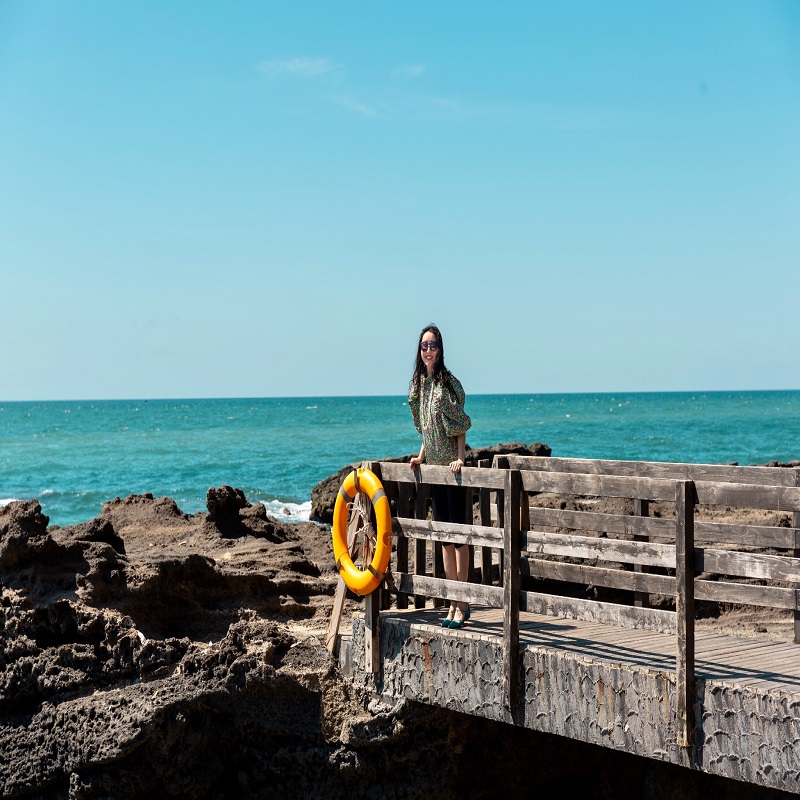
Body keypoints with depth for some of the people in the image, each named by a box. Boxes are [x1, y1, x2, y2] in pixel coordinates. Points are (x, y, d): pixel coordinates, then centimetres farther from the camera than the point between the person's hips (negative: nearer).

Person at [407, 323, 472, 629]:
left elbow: (460, 425, -12)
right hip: (434, 466, 8)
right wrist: (422, 455, 9)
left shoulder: (447, 382, -10)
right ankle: (453, 602, 16)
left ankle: (462, 604, -2)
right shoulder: (419, 383, 12)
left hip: (452, 465, -8)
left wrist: (460, 458, -21)